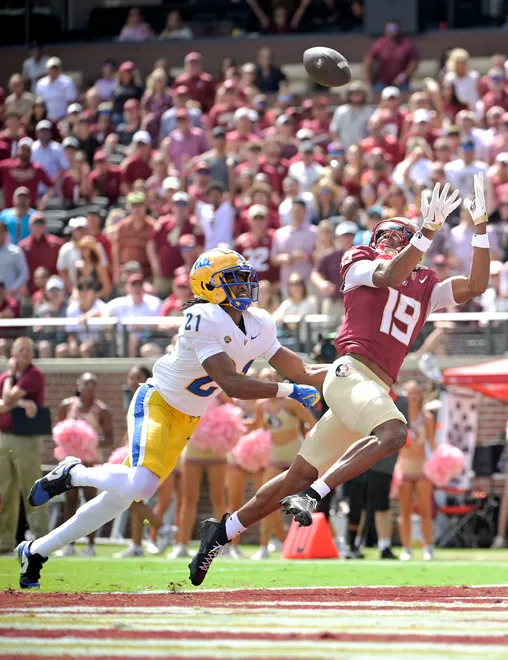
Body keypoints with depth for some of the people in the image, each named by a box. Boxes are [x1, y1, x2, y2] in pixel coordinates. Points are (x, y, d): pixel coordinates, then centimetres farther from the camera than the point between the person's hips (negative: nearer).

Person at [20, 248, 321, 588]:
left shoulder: (259, 327, 0)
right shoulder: (204, 321, -25)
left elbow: (304, 374, 4)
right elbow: (232, 384, -30)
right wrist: (287, 390, -31)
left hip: (186, 419, 8)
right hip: (157, 403, -8)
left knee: (121, 498, 6)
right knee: (140, 484, -31)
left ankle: (37, 551, 17)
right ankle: (73, 474, -2)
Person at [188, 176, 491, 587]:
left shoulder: (425, 287, 23)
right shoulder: (361, 264, 9)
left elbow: (475, 286, 14)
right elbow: (390, 276, -13)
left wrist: (481, 227, 7)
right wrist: (429, 231, -22)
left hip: (377, 391, 7)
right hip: (352, 372, -7)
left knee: (300, 477, 8)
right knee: (392, 432, -35)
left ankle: (223, 532, 16)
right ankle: (313, 495, -38)